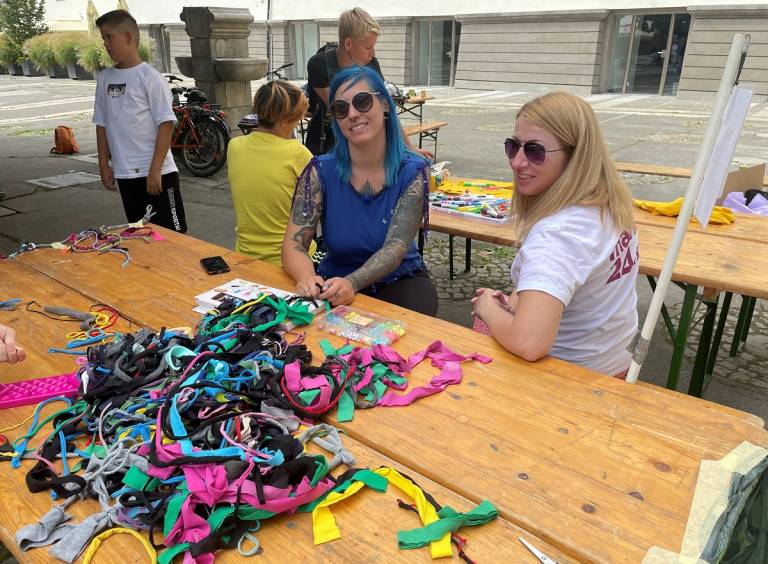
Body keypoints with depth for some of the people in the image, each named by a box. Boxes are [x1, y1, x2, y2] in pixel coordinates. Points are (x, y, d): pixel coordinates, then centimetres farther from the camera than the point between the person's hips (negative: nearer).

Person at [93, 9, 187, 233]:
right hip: (124, 174, 6)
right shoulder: (104, 78, 10)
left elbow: (166, 124, -12)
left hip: (157, 173, -6)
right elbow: (102, 124, 16)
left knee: (174, 233, -2)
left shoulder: (150, 77, -8)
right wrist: (104, 165, 12)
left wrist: (155, 170, -15)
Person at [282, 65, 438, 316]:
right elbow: (293, 245, -14)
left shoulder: (412, 172, -12)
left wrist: (352, 283, -40)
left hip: (400, 280, -1)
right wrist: (307, 278, -38)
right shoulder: (321, 172, -9)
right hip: (335, 282, 1)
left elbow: (396, 247, -21)